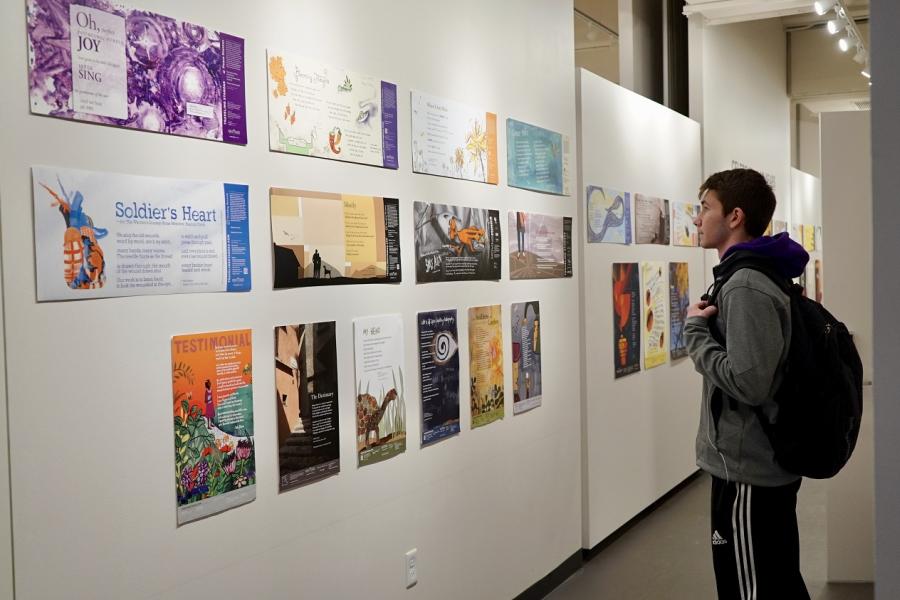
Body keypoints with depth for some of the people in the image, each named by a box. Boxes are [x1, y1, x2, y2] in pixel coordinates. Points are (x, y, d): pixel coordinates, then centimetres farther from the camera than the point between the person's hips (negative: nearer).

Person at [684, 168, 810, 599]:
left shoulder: (746, 288, -21)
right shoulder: (757, 276, 11)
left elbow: (749, 383, -27)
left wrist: (695, 330, -17)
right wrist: (708, 325, 6)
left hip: (748, 472, -10)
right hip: (768, 465, 10)